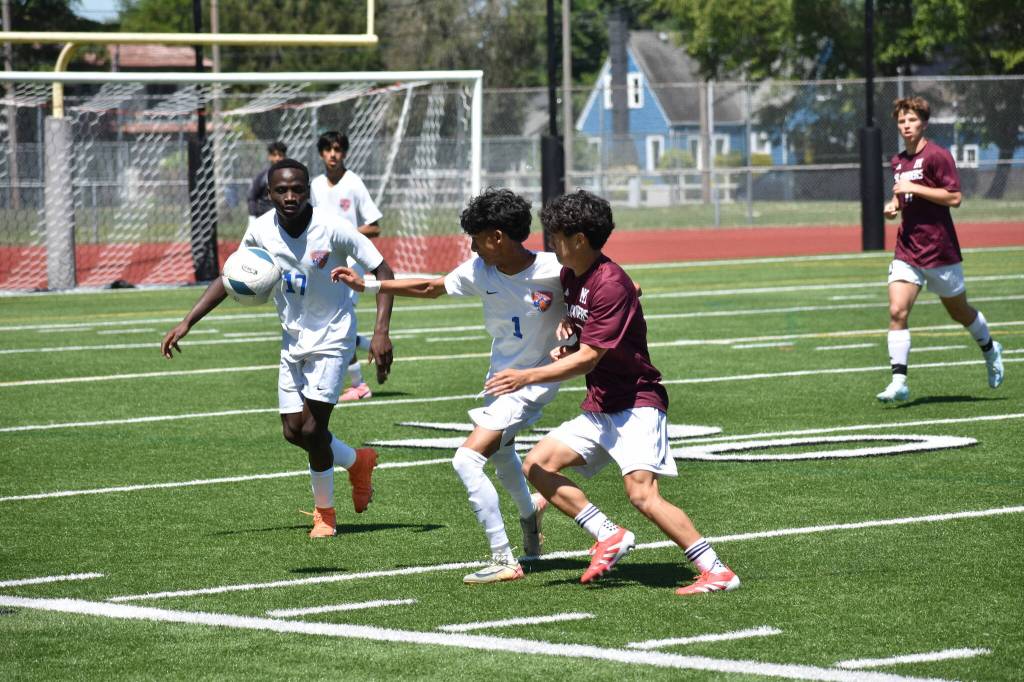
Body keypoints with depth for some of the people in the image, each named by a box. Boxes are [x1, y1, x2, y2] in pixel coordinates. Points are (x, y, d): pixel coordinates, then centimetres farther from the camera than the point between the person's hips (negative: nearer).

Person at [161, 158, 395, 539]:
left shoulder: (332, 229, -23)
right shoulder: (262, 231, -11)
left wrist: (381, 332, -25)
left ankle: (324, 512, 12)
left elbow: (383, 272, -15)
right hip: (293, 339, 5)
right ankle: (357, 462, 31)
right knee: (293, 431, 2)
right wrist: (187, 323, -5)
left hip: (331, 338, -5)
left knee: (312, 429, -13)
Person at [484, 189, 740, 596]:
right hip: (599, 408, 9)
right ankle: (610, 537, 0)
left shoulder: (610, 284, -18)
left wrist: (526, 377, -20)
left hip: (637, 404, -9)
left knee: (642, 494, -23)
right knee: (537, 465, -1)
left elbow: (588, 358, -20)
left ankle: (717, 572, -19)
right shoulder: (570, 276, 11)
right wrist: (568, 346, 6)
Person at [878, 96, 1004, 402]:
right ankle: (899, 382, -15)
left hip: (939, 250, -5)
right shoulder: (898, 161, 11)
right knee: (897, 311, -13)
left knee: (960, 311, 13)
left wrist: (913, 188, -21)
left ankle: (990, 350, 42)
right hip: (907, 250, 5)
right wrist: (894, 205, 5)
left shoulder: (937, 155, -11)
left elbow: (955, 197, -18)